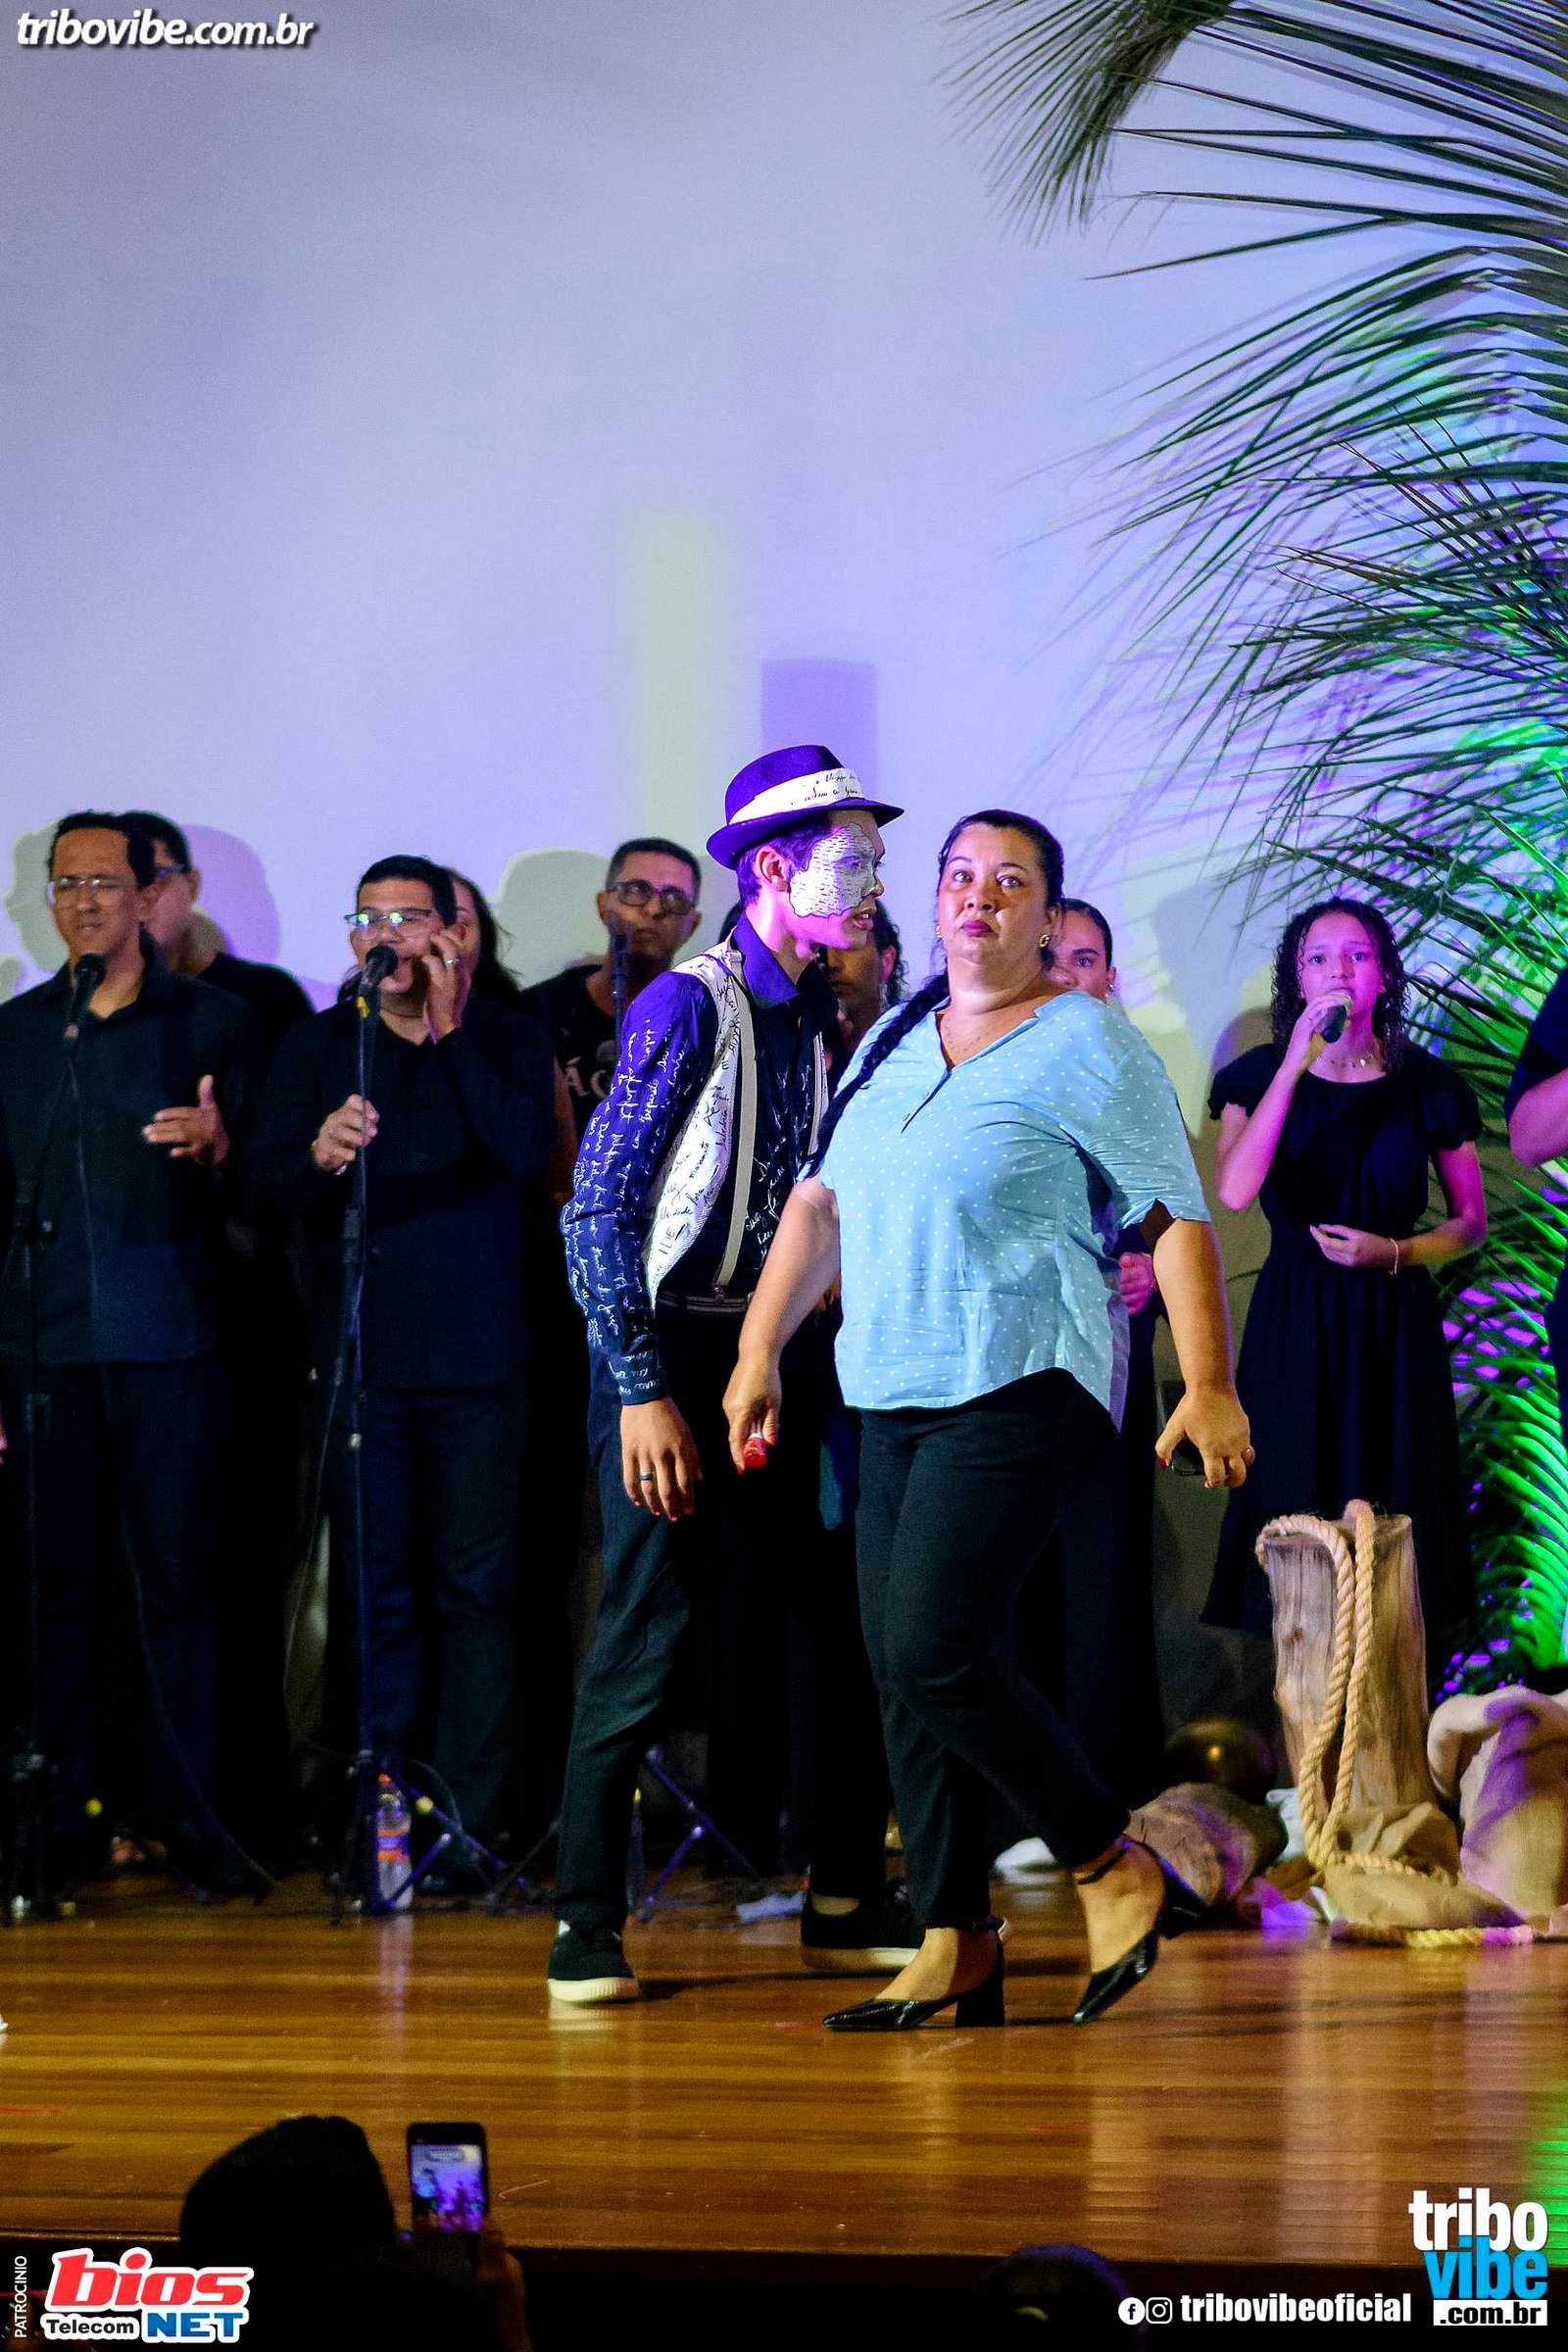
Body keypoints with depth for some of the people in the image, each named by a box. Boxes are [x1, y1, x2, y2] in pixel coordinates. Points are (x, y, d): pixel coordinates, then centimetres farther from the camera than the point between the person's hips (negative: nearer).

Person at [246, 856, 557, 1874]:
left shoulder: (506, 1041, 6)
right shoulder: (318, 1047, 10)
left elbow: (527, 1152, -12)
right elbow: (267, 1183, -1)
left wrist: (448, 1033, -10)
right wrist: (319, 1155, -24)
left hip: (476, 1359, -1)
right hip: (358, 1358, 1)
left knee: (477, 1588, -3)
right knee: (375, 1589, 1)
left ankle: (469, 1821, 0)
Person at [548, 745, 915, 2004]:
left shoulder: (817, 1018, 11)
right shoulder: (689, 1008, -11)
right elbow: (599, 1210, -15)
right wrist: (643, 1393, -19)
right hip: (673, 1354, -7)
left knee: (843, 1628, 6)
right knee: (648, 1636, -6)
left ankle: (846, 1900, 18)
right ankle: (588, 1924, 3)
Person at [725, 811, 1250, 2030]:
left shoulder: (1088, 1048, -5)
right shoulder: (893, 1039, 16)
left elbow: (1180, 1218, -7)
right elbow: (820, 1203, 20)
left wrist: (1210, 1387, -12)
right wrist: (760, 1351, 14)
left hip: (1025, 1389, -7)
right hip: (894, 1394, 8)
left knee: (935, 1647, -18)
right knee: (904, 1672, 4)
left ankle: (1114, 1868, -2)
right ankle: (956, 1949, 10)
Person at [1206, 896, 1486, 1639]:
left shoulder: (1424, 1084, 3)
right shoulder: (1263, 1075, 1)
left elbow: (1470, 1223, 9)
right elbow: (1234, 1190, -18)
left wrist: (1393, 1252, -10)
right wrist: (1297, 1064, -20)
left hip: (1393, 1324, 1)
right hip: (1294, 1322, -1)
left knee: (1396, 1512, -1)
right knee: (1296, 1518, -3)